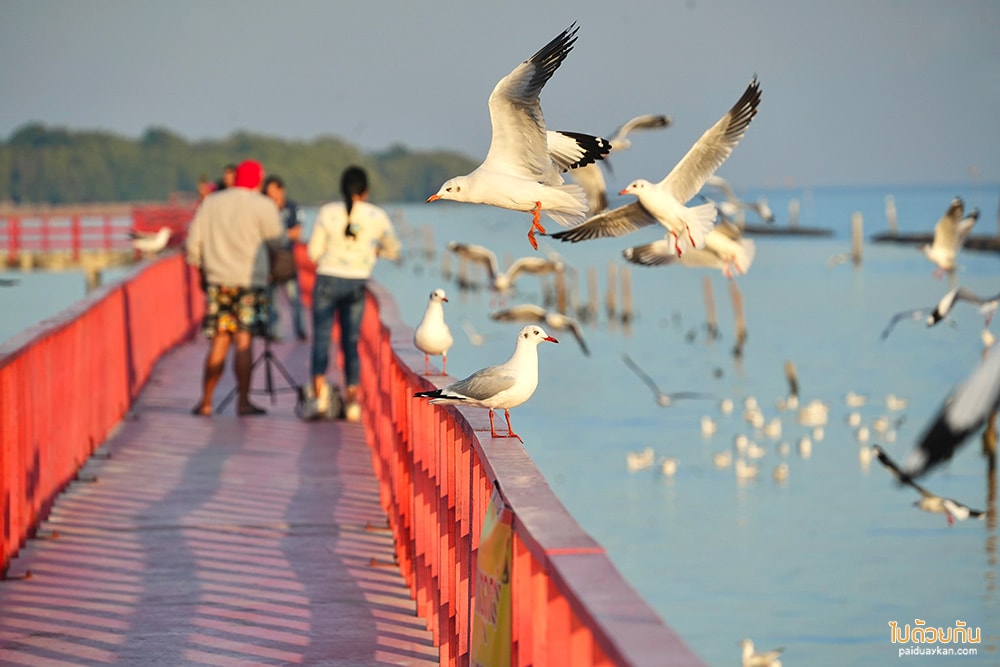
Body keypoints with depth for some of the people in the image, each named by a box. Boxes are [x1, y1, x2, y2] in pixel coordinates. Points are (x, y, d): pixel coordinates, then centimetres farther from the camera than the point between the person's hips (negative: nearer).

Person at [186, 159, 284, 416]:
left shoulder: (210, 203, 10)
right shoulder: (262, 206, -4)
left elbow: (193, 244, 10)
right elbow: (277, 240, 1)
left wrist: (202, 269, 22)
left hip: (217, 281, 4)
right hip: (250, 280, -4)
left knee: (219, 342, 9)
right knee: (244, 342, -5)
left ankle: (205, 401, 8)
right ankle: (243, 401, -6)